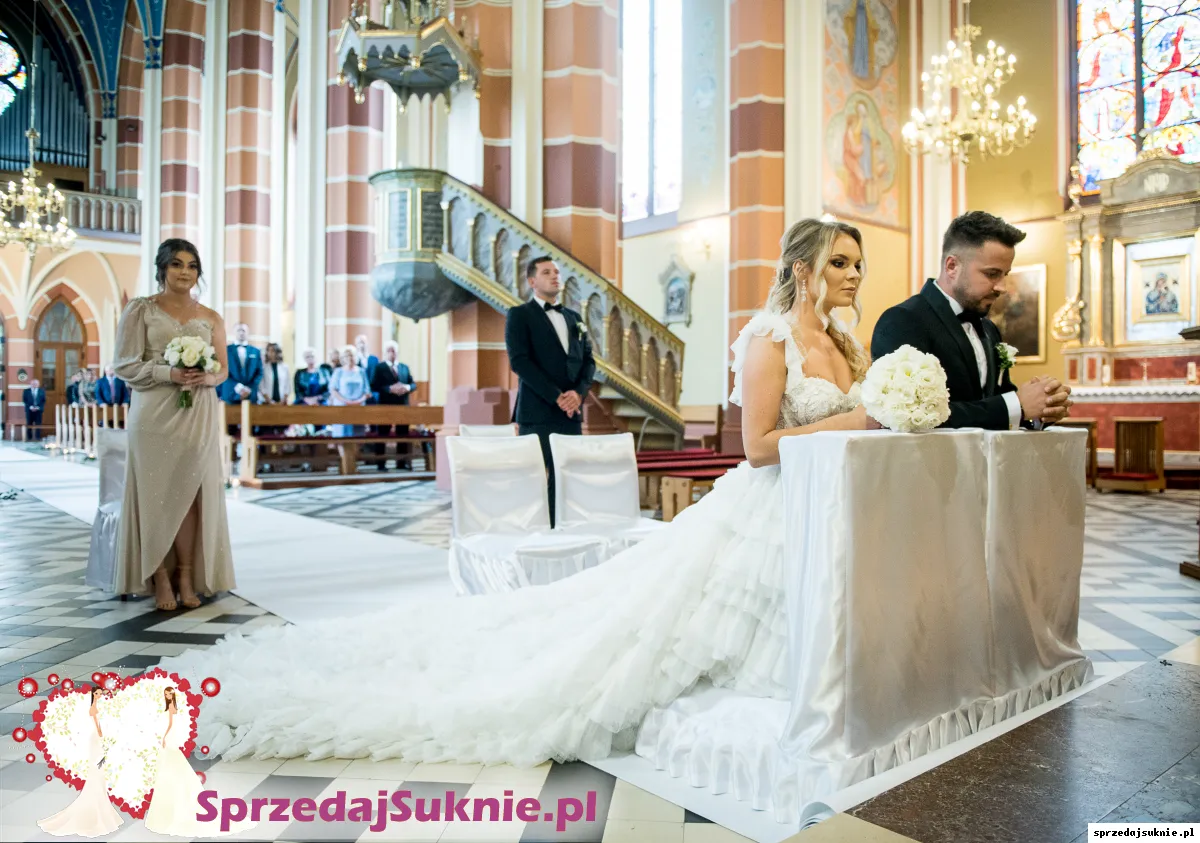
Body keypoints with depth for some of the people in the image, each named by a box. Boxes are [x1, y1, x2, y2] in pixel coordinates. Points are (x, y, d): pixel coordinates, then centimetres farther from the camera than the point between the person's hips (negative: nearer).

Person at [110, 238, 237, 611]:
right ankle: (160, 579, 6)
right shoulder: (140, 310, 4)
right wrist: (170, 374, -16)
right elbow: (125, 364, -2)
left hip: (199, 416, 2)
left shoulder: (211, 318, 13)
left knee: (191, 492, 1)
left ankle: (187, 578, 7)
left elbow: (223, 368, 12)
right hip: (155, 413, -2)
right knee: (157, 493, -2)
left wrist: (207, 377, -10)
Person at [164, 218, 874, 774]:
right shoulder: (770, 340, -15)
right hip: (759, 514, -9)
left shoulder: (848, 345, 12)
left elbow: (868, 413, 19)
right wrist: (847, 422, -18)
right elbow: (759, 446, -21)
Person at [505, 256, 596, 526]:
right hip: (538, 413, -5)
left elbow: (588, 360, 14)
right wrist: (556, 397, -15)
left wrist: (579, 392, -6)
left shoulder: (574, 317, 19)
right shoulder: (520, 315, 1)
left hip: (571, 412, 5)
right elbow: (519, 361, -10)